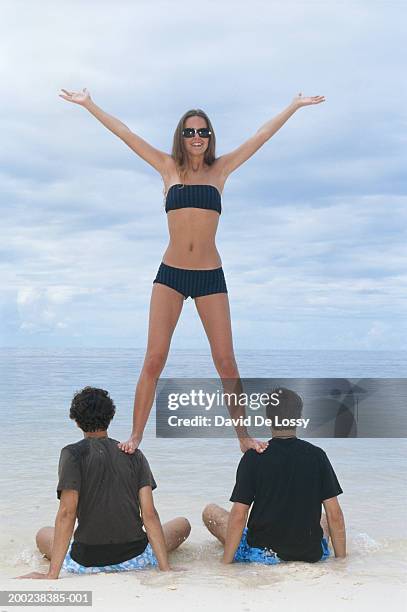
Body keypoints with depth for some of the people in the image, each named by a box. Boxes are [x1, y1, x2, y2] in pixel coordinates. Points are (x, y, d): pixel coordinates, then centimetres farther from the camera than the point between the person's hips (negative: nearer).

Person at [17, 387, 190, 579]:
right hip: (134, 559, 1)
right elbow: (150, 514, -8)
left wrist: (52, 574, -18)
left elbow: (67, 513, -19)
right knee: (182, 524, 25)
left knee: (43, 534, 29)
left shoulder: (73, 454, -10)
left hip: (87, 561, -1)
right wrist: (165, 569, -8)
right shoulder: (134, 455, -2)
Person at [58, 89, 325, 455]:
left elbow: (262, 136, 13)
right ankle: (136, 435, 1)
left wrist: (295, 106, 17)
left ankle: (243, 436, 11)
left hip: (210, 276, 0)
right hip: (170, 273, 0)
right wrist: (89, 105, 11)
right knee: (154, 359, -7)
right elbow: (125, 134, 10)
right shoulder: (169, 169, 10)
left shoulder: (220, 170, 10)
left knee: (226, 362, 0)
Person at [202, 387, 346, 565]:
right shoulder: (317, 455, -4)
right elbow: (335, 515, -4)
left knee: (210, 511, 16)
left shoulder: (253, 457, -10)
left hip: (262, 555, -3)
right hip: (311, 555, 3)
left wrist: (226, 563, -4)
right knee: (327, 519, 35)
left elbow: (238, 516, -13)